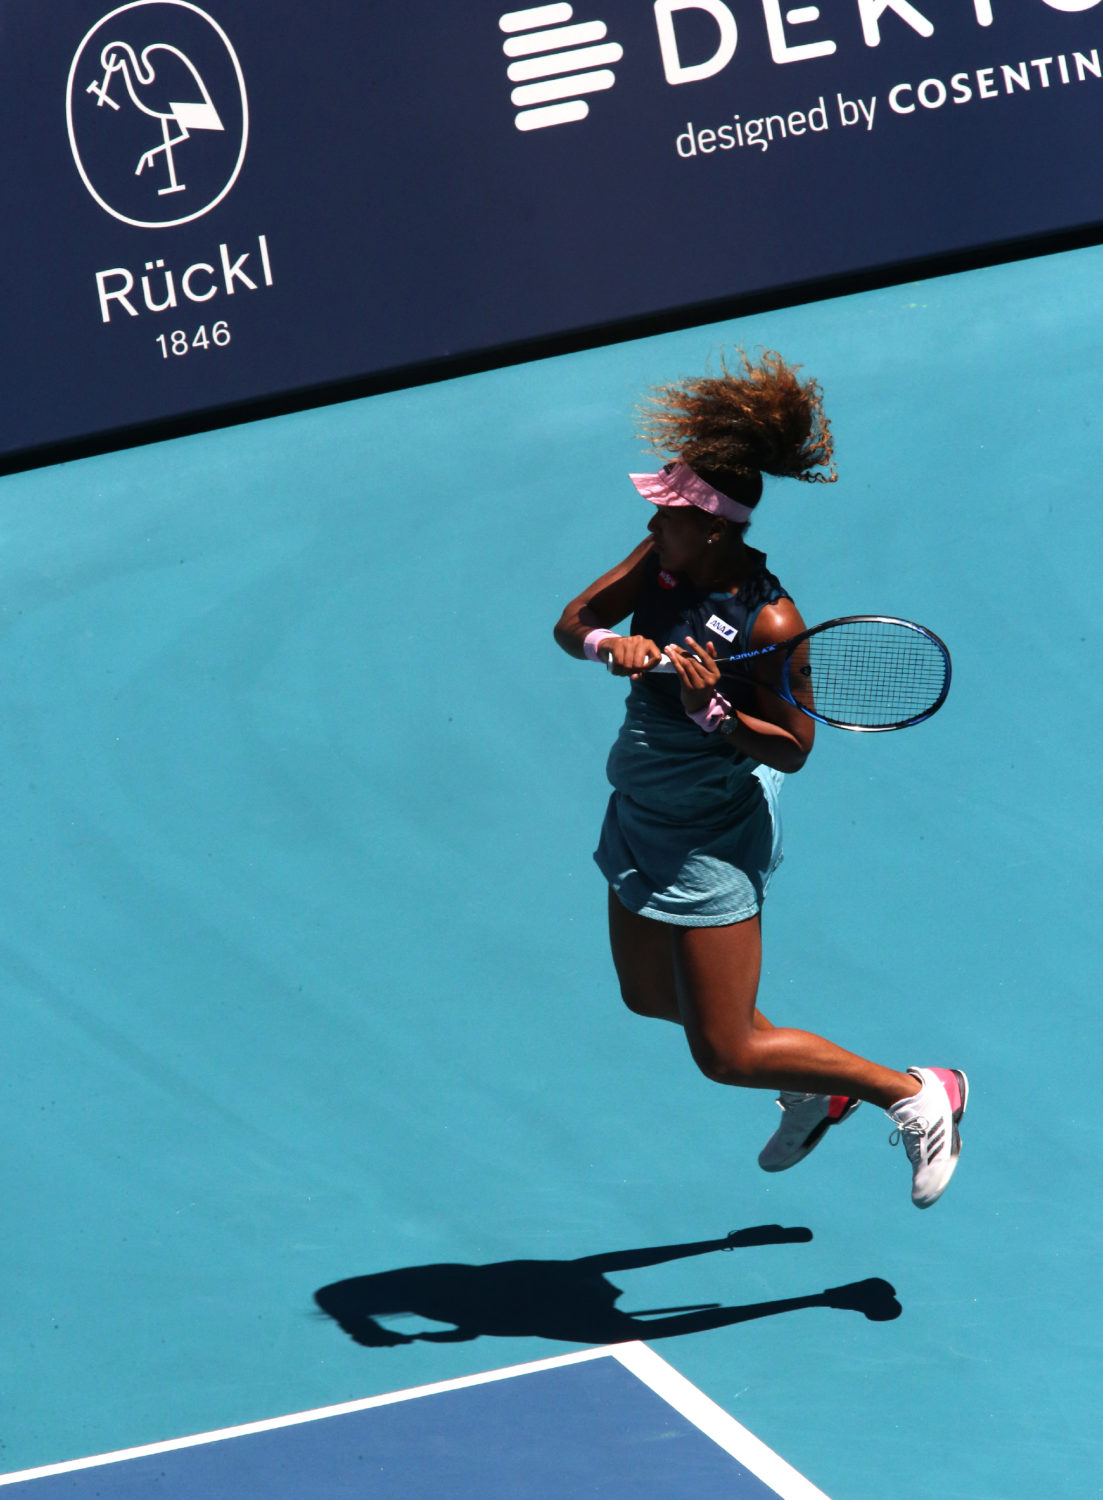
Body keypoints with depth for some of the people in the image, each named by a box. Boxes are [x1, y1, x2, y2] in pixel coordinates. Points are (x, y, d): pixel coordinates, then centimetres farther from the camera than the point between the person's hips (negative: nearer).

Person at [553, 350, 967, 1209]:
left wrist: (712, 713, -34)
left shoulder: (768, 622, -26)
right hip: (641, 817, 9)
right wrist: (610, 644, -26)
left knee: (725, 1055, -2)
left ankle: (918, 1094, 15)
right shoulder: (661, 559, -6)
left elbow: (794, 746, -20)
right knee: (649, 997, 26)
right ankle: (815, 1089, 47)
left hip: (711, 844, -9)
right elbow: (571, 623, -5)